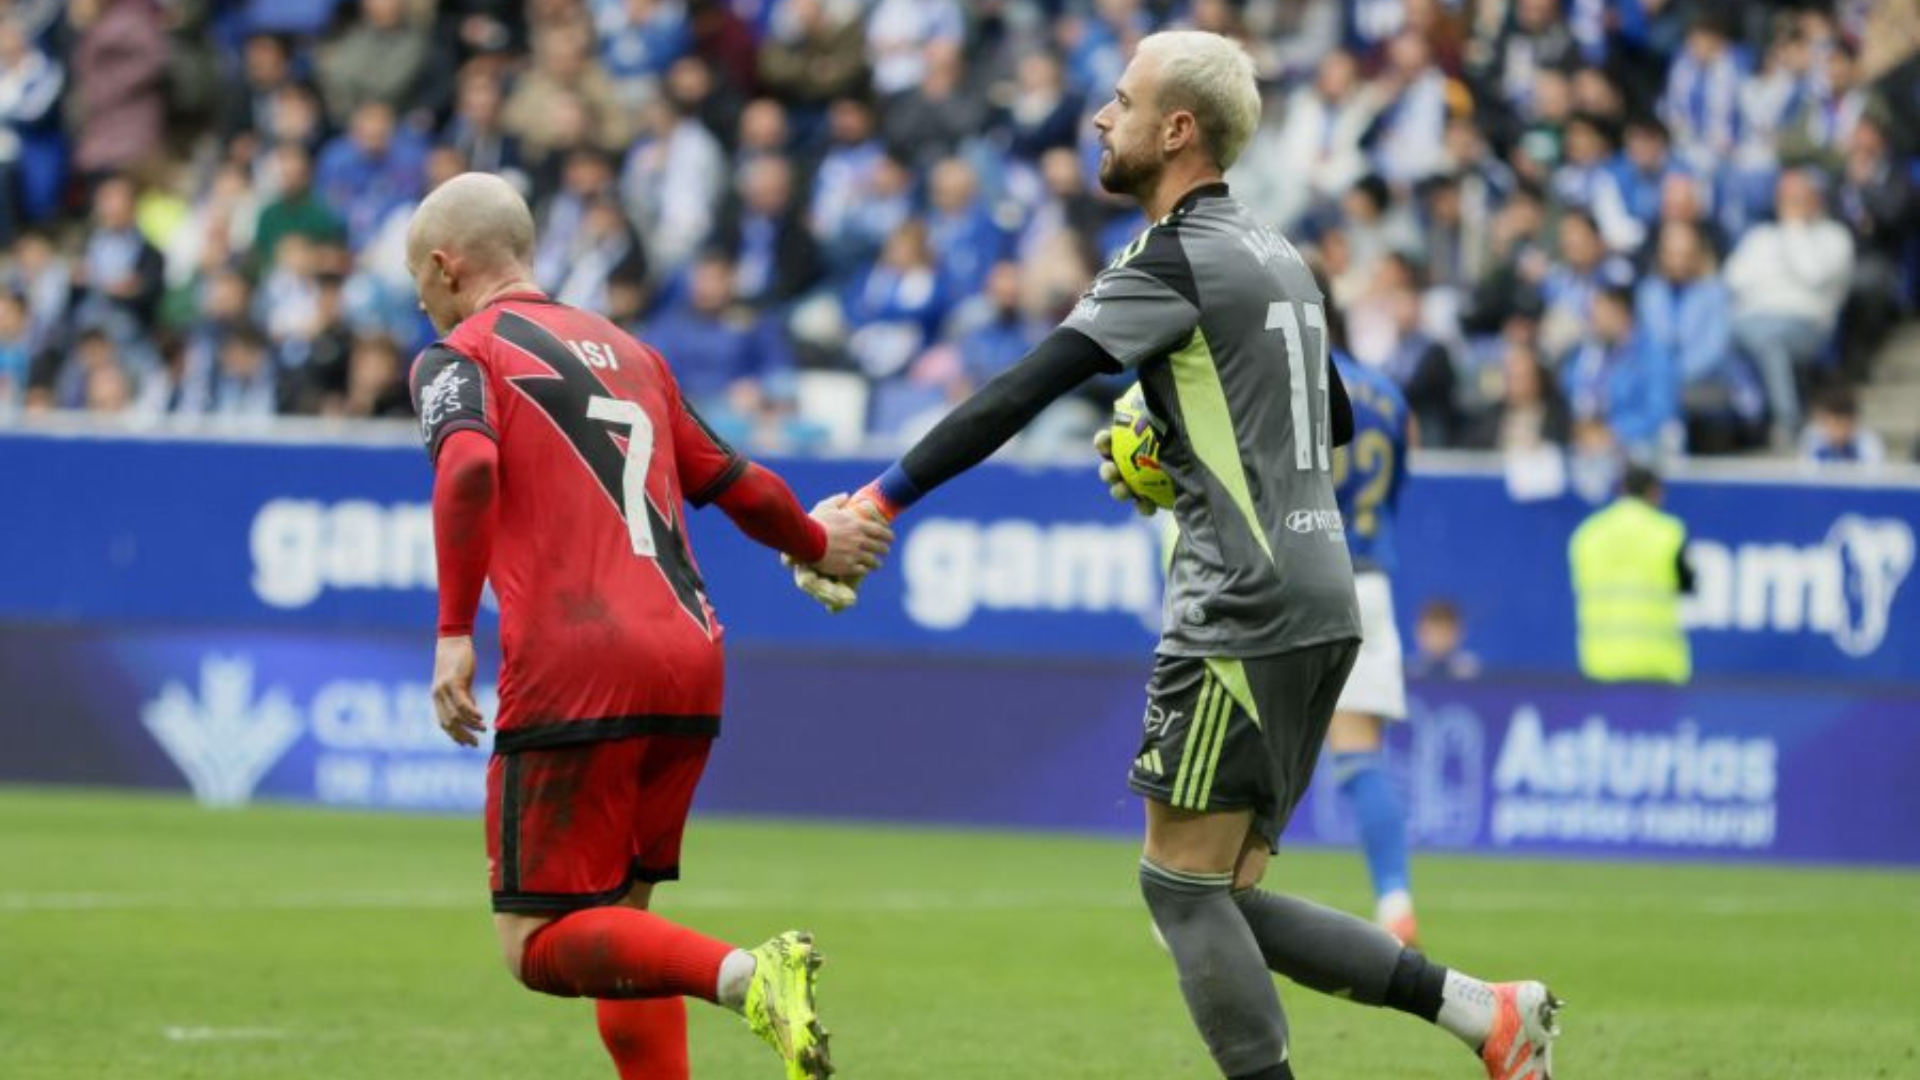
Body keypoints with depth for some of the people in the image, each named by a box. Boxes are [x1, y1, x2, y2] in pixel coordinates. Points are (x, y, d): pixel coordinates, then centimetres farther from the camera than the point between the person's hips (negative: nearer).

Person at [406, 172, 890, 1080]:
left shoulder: (459, 357, 4)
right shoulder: (626, 351, 22)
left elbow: (470, 468, -17)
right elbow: (737, 486, 26)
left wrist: (454, 633, -17)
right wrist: (819, 543, 45)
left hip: (574, 677, -7)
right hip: (690, 663, 7)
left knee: (540, 947, -5)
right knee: (614, 916, 19)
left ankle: (744, 975, -27)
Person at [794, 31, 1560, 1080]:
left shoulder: (1173, 261, -10)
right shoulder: (1278, 256, 16)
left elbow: (1018, 396, -17)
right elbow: (1333, 421, 30)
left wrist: (880, 502, -17)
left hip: (1242, 616, -9)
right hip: (1320, 607, 9)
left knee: (1182, 884, -3)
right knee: (1224, 896, 10)